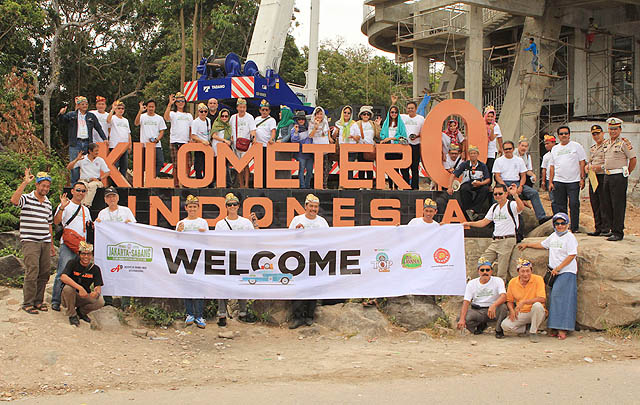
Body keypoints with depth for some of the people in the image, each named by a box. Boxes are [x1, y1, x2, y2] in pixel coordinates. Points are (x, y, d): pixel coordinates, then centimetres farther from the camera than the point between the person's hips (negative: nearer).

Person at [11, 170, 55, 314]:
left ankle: (38, 300, 16)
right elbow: (14, 200, -27)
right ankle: (27, 303, -5)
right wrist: (25, 183, -24)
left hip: (45, 243, 6)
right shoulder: (26, 199, -3)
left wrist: (52, 244, 22)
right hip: (30, 242, -6)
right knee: (32, 271, -12)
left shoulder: (48, 203, 16)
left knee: (44, 272, 5)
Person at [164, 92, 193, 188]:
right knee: (176, 165, -6)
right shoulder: (173, 114, 5)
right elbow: (166, 117, -18)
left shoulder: (189, 115, 19)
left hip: (186, 142, 4)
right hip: (175, 141, -4)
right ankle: (176, 184, -2)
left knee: (188, 165, -1)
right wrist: (170, 104, -22)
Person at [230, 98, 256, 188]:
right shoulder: (233, 117, 11)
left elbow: (253, 130, -9)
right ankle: (241, 185, 12)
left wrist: (253, 136, -28)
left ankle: (246, 184, -12)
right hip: (236, 144, 4)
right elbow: (231, 131, 19)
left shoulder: (249, 117, -1)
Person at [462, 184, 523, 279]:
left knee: (502, 272, -7)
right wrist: (468, 224, 14)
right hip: (495, 241, 7)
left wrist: (515, 195, -45)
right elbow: (484, 222, 22)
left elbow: (521, 208, -29)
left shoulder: (512, 205, -6)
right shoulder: (494, 207, 16)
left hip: (508, 240, -7)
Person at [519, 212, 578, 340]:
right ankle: (555, 329, 1)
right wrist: (527, 245, 38)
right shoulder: (553, 236, 17)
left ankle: (562, 329, -14)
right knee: (554, 298, 1)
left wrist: (558, 268, -16)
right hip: (555, 273, 7)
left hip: (567, 272, -7)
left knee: (562, 298, -13)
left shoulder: (570, 237, -6)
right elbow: (542, 244, 33)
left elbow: (572, 255, -13)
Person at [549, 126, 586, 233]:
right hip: (558, 181, 3)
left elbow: (582, 163, 2)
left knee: (574, 204, -6)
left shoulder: (576, 146, 5)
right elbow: (552, 166, 16)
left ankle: (575, 228, 2)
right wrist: (550, 182, 9)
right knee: (559, 206, 3)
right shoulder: (555, 149, 16)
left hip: (573, 181, -3)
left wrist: (582, 178, -6)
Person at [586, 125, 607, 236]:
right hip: (593, 178, 8)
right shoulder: (593, 148, 20)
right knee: (594, 204, 9)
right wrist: (587, 166, 8)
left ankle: (606, 228, -2)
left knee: (604, 204, -7)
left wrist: (600, 167, -19)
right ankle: (598, 228, 15)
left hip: (603, 177, -8)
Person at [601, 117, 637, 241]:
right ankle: (612, 229, 20)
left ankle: (618, 233, -2)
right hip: (607, 175, 8)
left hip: (619, 176, -8)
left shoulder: (624, 143, -9)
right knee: (607, 205, 10)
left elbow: (633, 160, -7)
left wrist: (626, 174, -1)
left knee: (618, 205, -6)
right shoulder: (606, 143, 13)